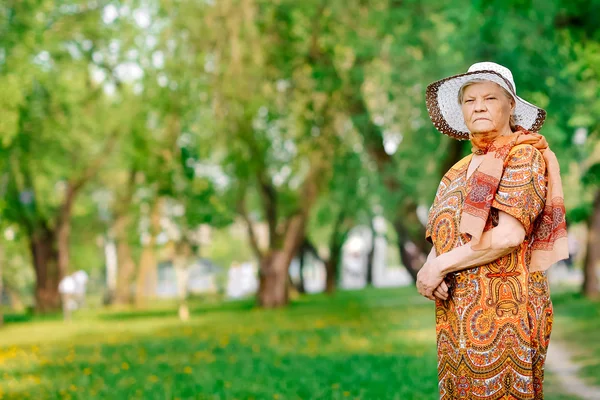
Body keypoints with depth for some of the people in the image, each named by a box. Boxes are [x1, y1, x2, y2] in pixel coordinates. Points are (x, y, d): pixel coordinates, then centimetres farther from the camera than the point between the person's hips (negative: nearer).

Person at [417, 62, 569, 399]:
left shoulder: (524, 155, -5)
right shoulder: (461, 171, 18)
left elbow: (509, 235, -17)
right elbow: (440, 238, 13)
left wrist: (441, 266, -11)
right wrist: (428, 269, -9)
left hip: (502, 308, -7)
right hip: (456, 310, 7)